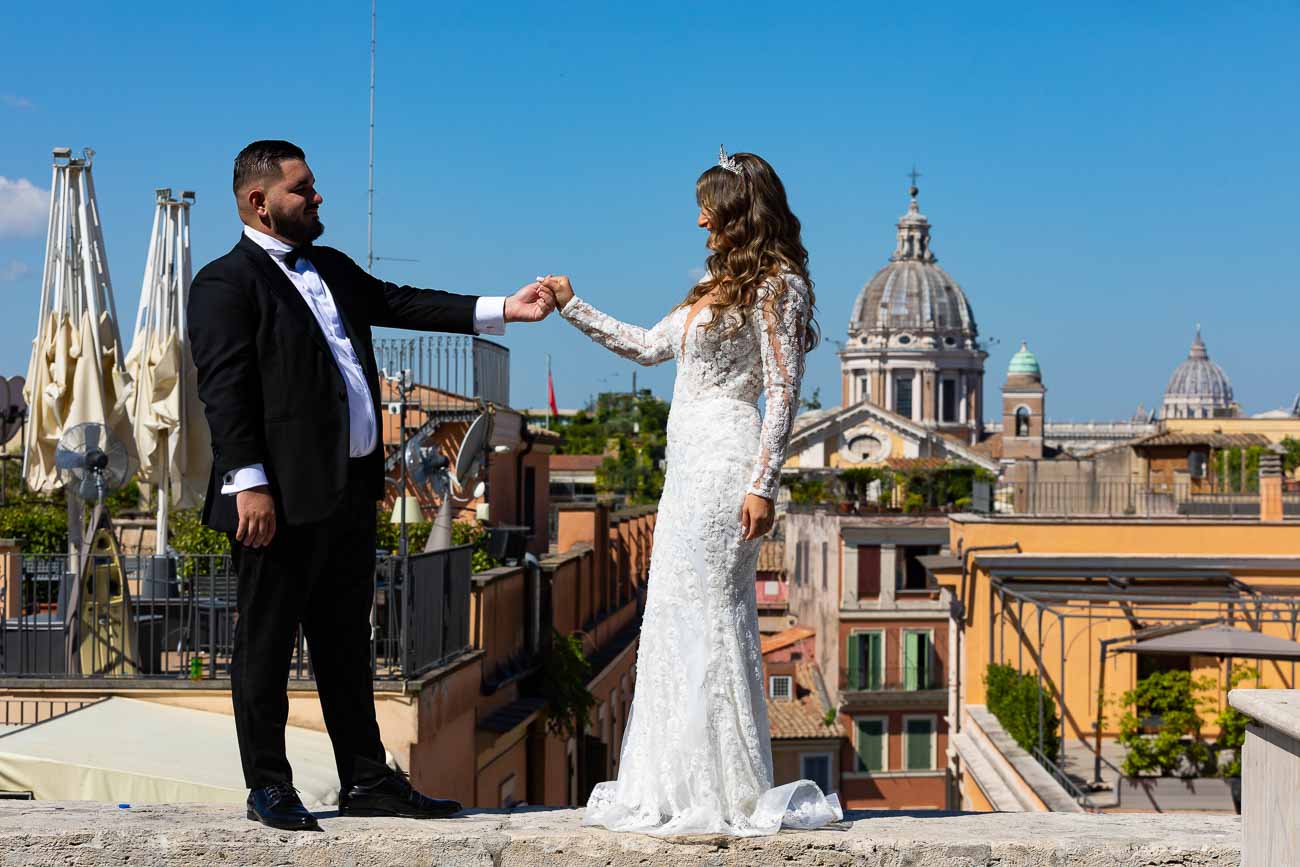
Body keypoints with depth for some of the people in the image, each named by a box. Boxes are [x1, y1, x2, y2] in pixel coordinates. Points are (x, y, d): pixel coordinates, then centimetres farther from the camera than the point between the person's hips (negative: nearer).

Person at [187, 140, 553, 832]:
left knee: (346, 644, 14)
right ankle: (268, 786, 12)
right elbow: (225, 391, -14)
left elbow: (399, 303, 16)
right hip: (285, 497, -8)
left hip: (351, 490, 9)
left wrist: (502, 310, 9)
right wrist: (249, 485, -21)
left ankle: (366, 781, 20)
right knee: (266, 644, 3)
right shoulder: (226, 283, -8)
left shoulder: (332, 269, 19)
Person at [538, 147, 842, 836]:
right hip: (689, 465, 9)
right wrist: (572, 308, 24)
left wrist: (763, 485, -18)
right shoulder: (722, 282, 21)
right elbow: (649, 346, 27)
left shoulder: (775, 283, -6)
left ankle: (726, 796, -3)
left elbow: (783, 392, -12)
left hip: (724, 462, -9)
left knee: (706, 615, -8)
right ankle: (684, 789, 12)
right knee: (676, 617, 8)